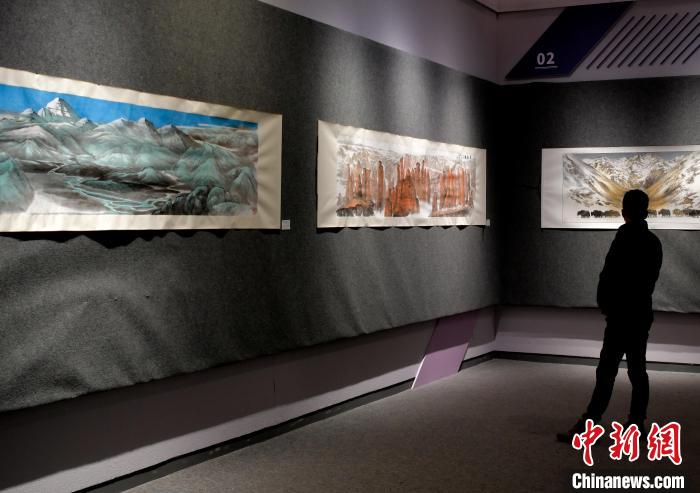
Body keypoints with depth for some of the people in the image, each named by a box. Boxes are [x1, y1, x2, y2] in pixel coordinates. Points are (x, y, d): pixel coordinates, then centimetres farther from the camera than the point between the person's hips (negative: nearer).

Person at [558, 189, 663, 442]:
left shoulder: (626, 237, -14)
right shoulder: (653, 242, 11)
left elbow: (609, 275, -14)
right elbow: (651, 279, 14)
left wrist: (605, 304, 0)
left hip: (621, 316, -8)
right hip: (642, 314, 8)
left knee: (607, 371, -9)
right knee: (637, 370, 12)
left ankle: (587, 425, -9)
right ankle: (636, 423, 17)